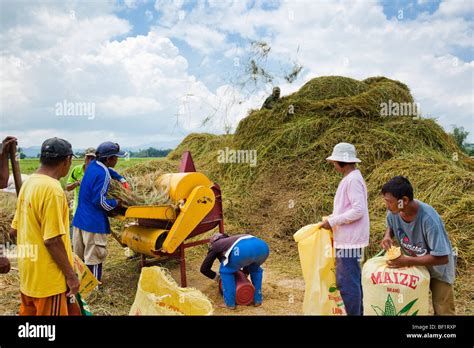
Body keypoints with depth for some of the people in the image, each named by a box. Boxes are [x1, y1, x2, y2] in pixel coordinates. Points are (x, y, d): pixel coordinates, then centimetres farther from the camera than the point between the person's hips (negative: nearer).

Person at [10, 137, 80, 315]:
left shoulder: (28, 183, 5)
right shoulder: (52, 188, -22)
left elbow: (15, 230, 11)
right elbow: (52, 240, -23)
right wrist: (71, 275, -14)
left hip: (28, 274, 8)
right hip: (48, 279, -8)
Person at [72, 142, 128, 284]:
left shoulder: (92, 165, 8)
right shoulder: (103, 175, -19)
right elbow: (99, 201, -19)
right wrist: (116, 203, -5)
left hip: (79, 219, 9)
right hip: (94, 223, -9)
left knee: (79, 256, 18)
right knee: (94, 257, 2)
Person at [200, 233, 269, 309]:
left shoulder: (215, 246, 32)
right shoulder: (232, 240, 45)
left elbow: (204, 269, 31)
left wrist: (216, 277, 47)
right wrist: (245, 272, 66)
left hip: (243, 249, -6)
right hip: (262, 246, 6)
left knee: (226, 271, 22)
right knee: (255, 268, 37)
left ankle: (230, 303, 21)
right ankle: (257, 299, 35)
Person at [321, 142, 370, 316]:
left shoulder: (353, 179, -17)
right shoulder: (350, 178, 13)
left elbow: (358, 210, -23)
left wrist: (332, 221, -18)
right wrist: (332, 217, 12)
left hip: (349, 240, -10)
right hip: (347, 239, 10)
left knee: (346, 282, -5)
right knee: (352, 280, 17)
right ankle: (356, 312, 27)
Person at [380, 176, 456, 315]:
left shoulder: (429, 219, -38)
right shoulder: (393, 212, -21)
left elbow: (442, 258, -35)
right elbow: (391, 225, 5)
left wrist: (407, 261, -37)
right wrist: (387, 236, -18)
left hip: (437, 267, -5)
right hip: (412, 264, 5)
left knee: (442, 311, 1)